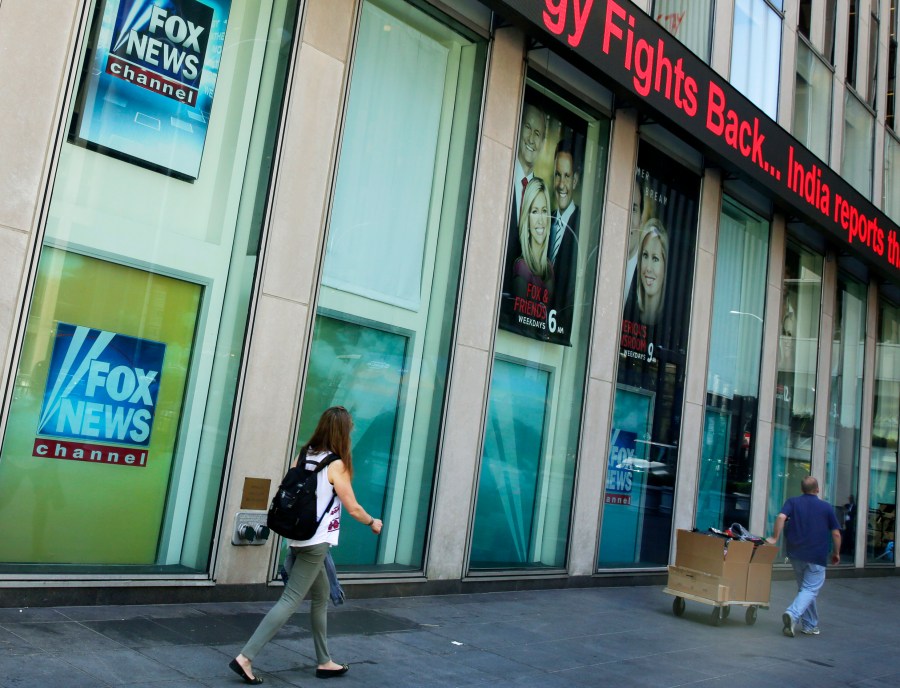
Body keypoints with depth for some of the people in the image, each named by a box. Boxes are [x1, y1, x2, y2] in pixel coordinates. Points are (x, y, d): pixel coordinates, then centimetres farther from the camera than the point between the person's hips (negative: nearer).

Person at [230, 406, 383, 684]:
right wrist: (373, 523, 10)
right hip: (317, 542, -8)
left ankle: (324, 662, 26)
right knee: (290, 601, -5)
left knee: (321, 597, 18)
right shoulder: (336, 465, -13)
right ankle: (245, 658, -8)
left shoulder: (304, 455, 5)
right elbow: (353, 508, -7)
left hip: (300, 537, 8)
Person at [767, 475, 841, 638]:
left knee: (804, 588, 17)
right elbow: (836, 533, 3)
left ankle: (810, 626, 21)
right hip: (817, 557, -3)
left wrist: (775, 538, -9)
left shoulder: (792, 502, 3)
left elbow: (781, 517, -15)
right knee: (810, 589, -3)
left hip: (796, 554, 3)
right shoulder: (827, 507, 2)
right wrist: (836, 553, 15)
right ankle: (793, 614, -27)